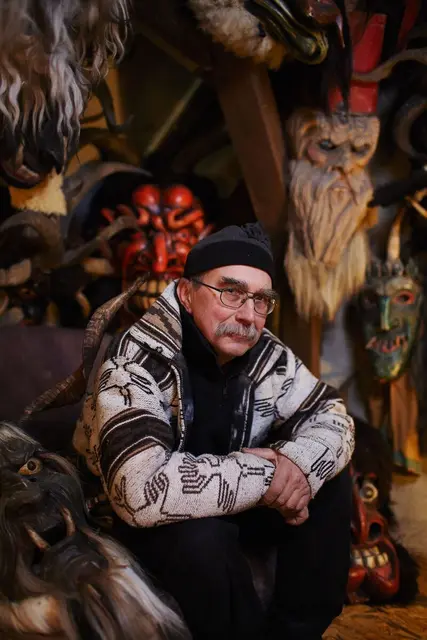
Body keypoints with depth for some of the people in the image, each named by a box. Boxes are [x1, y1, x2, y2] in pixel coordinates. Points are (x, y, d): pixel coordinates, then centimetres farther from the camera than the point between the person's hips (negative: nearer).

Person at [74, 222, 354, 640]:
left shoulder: (267, 355, -11)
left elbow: (332, 416, -2)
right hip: (143, 519, -6)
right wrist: (264, 474, -31)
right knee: (203, 538, -35)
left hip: (230, 504, 6)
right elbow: (142, 491, -43)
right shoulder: (138, 361, -30)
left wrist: (298, 462, -27)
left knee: (329, 478, -10)